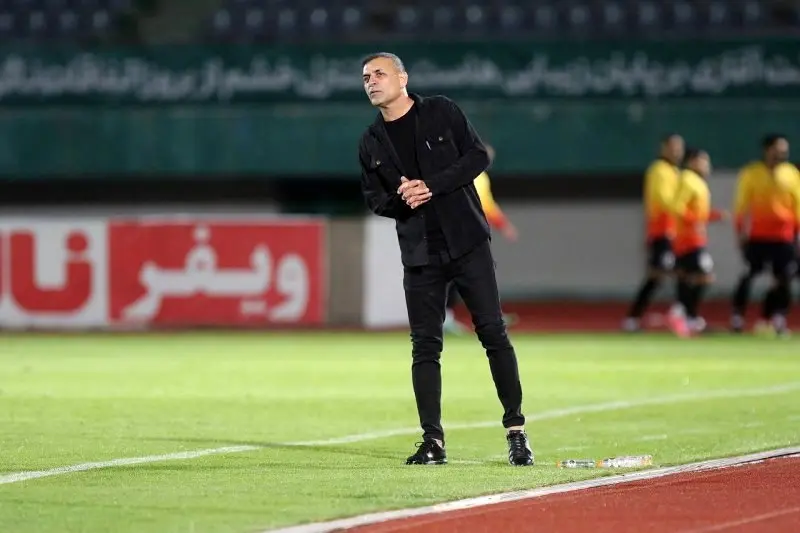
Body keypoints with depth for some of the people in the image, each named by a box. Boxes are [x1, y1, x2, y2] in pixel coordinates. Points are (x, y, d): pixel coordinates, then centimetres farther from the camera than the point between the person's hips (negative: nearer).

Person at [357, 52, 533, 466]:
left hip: (466, 241, -3)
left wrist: (432, 186, -14)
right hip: (419, 253, 3)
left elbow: (478, 155, -4)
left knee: (493, 333, -4)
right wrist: (399, 199, -9)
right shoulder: (371, 143, 10)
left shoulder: (441, 112, 1)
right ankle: (433, 441, 5)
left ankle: (516, 431, 4)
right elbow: (373, 197, 13)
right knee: (425, 345, 1)